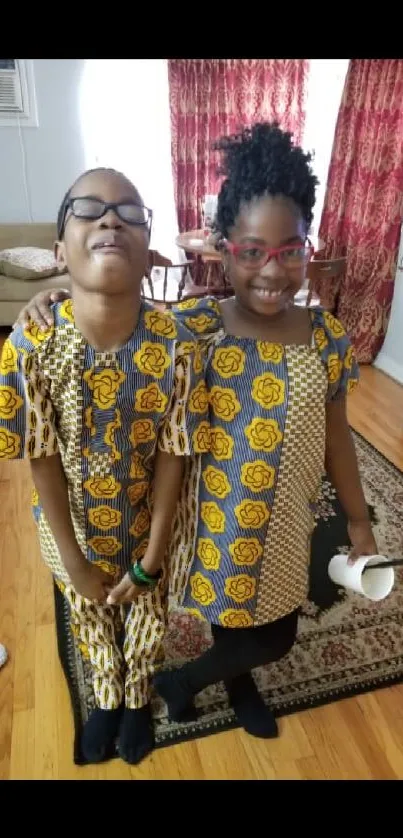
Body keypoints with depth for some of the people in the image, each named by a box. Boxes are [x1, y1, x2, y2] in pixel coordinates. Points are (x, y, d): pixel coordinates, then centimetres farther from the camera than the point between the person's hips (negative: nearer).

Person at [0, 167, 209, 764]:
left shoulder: (177, 347, -26)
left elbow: (171, 459, -16)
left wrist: (150, 558, -9)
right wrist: (75, 562, -9)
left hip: (147, 525, 0)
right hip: (74, 526, 1)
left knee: (145, 618, 26)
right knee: (92, 621, 27)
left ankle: (137, 699, 60)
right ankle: (107, 699, 60)